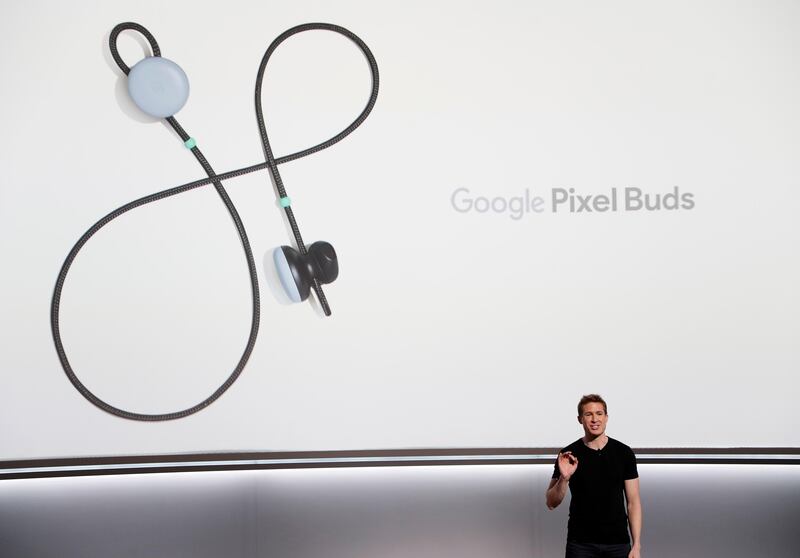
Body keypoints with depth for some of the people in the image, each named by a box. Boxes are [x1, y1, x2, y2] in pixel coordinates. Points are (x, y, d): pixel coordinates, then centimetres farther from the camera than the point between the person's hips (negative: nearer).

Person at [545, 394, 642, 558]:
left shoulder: (624, 453, 1)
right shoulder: (568, 455, -1)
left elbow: (633, 502, 2)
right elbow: (551, 503, -1)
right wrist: (564, 478, -19)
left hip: (618, 543, 1)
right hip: (580, 544, -1)